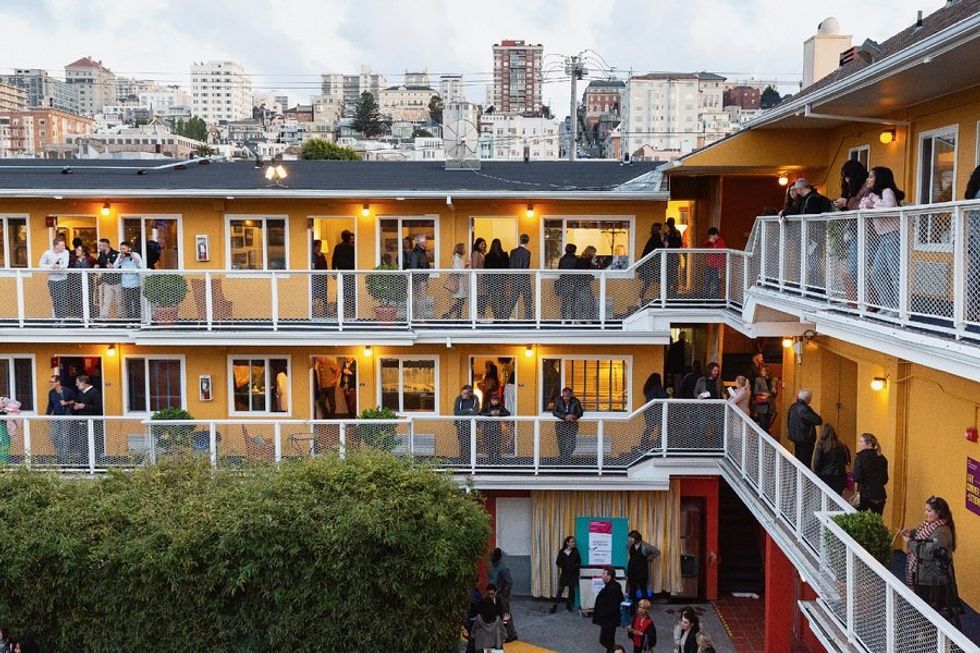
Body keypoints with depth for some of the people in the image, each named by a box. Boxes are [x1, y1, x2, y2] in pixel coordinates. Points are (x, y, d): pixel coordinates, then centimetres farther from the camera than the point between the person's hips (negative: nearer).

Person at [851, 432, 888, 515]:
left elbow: (857, 478, -16)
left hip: (865, 494, -5)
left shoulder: (861, 457, -11)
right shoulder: (882, 459, 7)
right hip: (879, 495, 5)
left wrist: (851, 473, 3)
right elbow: (885, 480, 12)